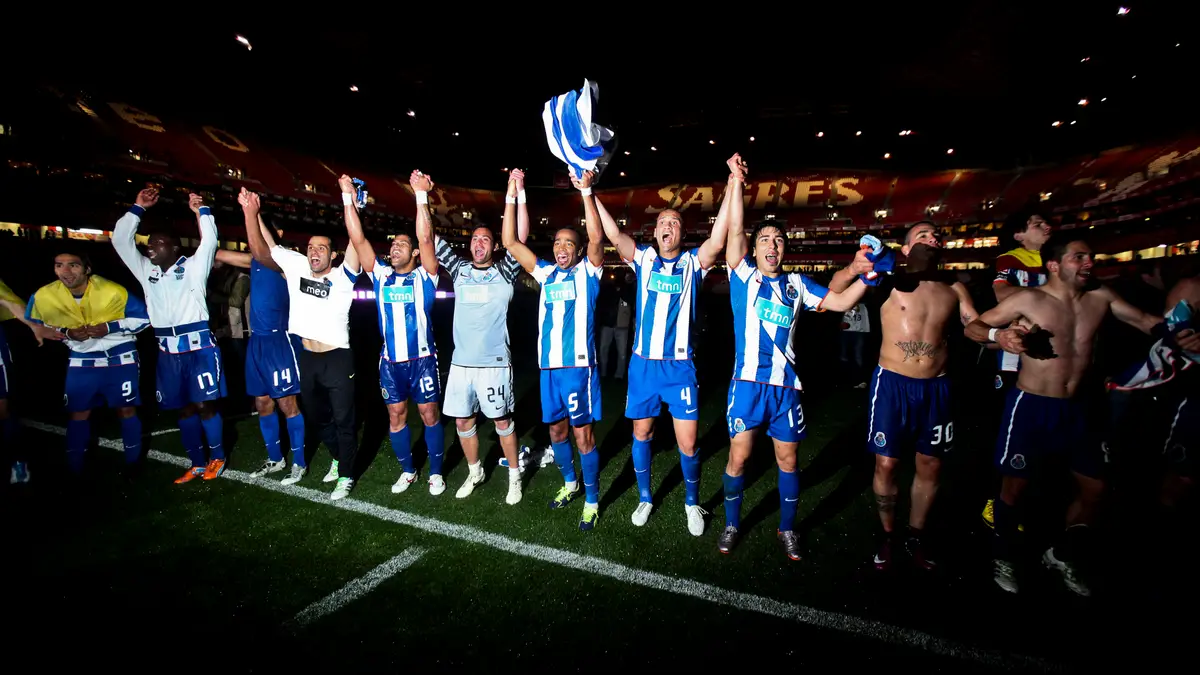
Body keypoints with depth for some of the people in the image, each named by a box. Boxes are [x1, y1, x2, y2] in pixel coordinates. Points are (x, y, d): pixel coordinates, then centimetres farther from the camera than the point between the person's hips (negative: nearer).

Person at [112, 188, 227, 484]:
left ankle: (217, 458, 12)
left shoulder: (192, 267, 2)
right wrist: (138, 208, 11)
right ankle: (197, 463, 19)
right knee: (184, 409, 10)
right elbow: (121, 240, 14)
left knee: (205, 405, -4)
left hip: (199, 347, -5)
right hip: (168, 351, 6)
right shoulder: (147, 271, 16)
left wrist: (201, 210, -10)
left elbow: (208, 241, -10)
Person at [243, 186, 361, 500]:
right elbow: (260, 250, 1)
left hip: (337, 359, -6)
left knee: (343, 420, 3)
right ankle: (337, 458, 42)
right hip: (306, 358, 6)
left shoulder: (342, 277, -12)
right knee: (316, 417, 21)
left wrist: (349, 204, -33)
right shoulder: (296, 267, 2)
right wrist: (251, 212, -8)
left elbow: (356, 244, -25)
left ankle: (346, 475, 18)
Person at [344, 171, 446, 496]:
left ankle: (436, 472, 20)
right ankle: (407, 471, 29)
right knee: (395, 416, 12)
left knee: (429, 414, 4)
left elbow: (426, 238, -17)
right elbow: (358, 239, 2)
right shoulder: (381, 275, 7)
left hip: (421, 359, -4)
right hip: (390, 361, 4)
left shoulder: (423, 276, -3)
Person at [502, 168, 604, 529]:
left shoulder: (587, 272, 1)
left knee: (583, 434, 0)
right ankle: (570, 483, 40)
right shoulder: (546, 273, 12)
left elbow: (597, 238, -18)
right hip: (548, 367, 5)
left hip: (579, 366, -5)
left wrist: (586, 191, -19)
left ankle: (592, 500, 17)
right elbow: (510, 242, 8)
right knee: (556, 430, 17)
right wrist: (513, 194, 3)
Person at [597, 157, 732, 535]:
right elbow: (613, 235, -8)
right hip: (643, 363, 2)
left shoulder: (693, 262, 1)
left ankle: (692, 503, 25)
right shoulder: (642, 258, 4)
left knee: (687, 442, 0)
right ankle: (644, 498, 33)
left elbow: (717, 241, -17)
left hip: (680, 366, -2)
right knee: (641, 432, 12)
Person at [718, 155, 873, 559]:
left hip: (786, 385, 3)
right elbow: (734, 229, -5)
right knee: (738, 456, 1)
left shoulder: (796, 284, 10)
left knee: (787, 458, 11)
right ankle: (732, 524, 23)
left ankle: (787, 529, 30)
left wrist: (865, 274, -3)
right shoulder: (743, 275, 3)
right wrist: (736, 181, -6)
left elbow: (841, 302, 11)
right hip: (748, 382, -2)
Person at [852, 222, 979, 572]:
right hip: (893, 384, -4)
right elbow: (834, 293, -11)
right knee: (886, 464, 1)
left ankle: (915, 536, 31)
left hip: (936, 387, 4)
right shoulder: (889, 283, -3)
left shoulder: (954, 287, 10)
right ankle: (887, 535, 22)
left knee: (930, 466, 12)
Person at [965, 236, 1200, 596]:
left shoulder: (1100, 298, 4)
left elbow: (1146, 320, 13)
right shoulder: (1028, 300, -11)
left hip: (1075, 407, 6)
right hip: (1030, 406, -6)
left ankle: (1061, 555, 37)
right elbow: (972, 327, -10)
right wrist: (998, 335, -31)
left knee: (1095, 487, 15)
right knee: (1014, 486, 3)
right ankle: (1004, 559, 25)